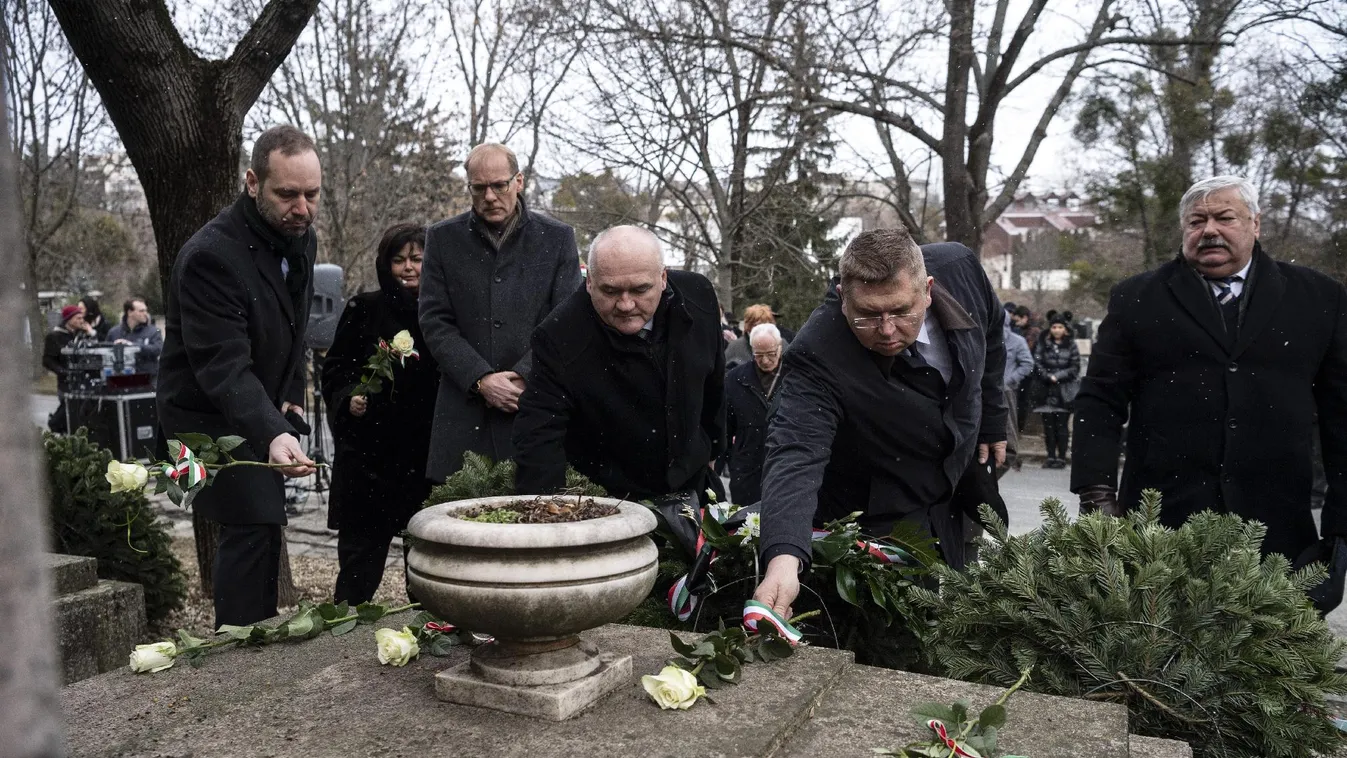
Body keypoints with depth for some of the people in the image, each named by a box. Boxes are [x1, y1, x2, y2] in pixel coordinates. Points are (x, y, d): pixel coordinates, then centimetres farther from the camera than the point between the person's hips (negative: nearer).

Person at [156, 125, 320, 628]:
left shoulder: (302, 239, -2)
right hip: (209, 416, -8)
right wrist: (272, 434, -49)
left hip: (263, 413, 8)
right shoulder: (211, 256, -28)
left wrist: (292, 395, 6)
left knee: (263, 529, 16)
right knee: (254, 527, -16)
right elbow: (223, 366, -36)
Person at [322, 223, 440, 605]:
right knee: (361, 547, 4)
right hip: (368, 449, 0)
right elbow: (334, 369, 7)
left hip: (427, 453, 1)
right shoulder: (364, 309, 3)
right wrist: (349, 399, -11)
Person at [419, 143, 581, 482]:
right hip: (464, 411, 1)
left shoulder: (558, 238, 5)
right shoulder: (442, 238, 8)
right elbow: (435, 323, 3)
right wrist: (480, 379, -9)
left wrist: (522, 376, -11)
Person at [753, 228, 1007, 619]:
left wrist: (991, 420, 7)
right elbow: (795, 455, -47)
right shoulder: (817, 356, -37)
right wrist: (783, 558, -63)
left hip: (963, 481, 5)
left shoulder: (961, 268, -22)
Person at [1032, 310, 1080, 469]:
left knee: (1062, 425, -2)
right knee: (1048, 425, 4)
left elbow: (1075, 368, -1)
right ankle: (1051, 456, 10)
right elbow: (1037, 363, -2)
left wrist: (1057, 376, -12)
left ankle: (1061, 457, 3)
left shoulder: (1071, 345, 4)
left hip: (1065, 392, -2)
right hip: (1047, 391, 2)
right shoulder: (1043, 344, 7)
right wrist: (1048, 377, -16)